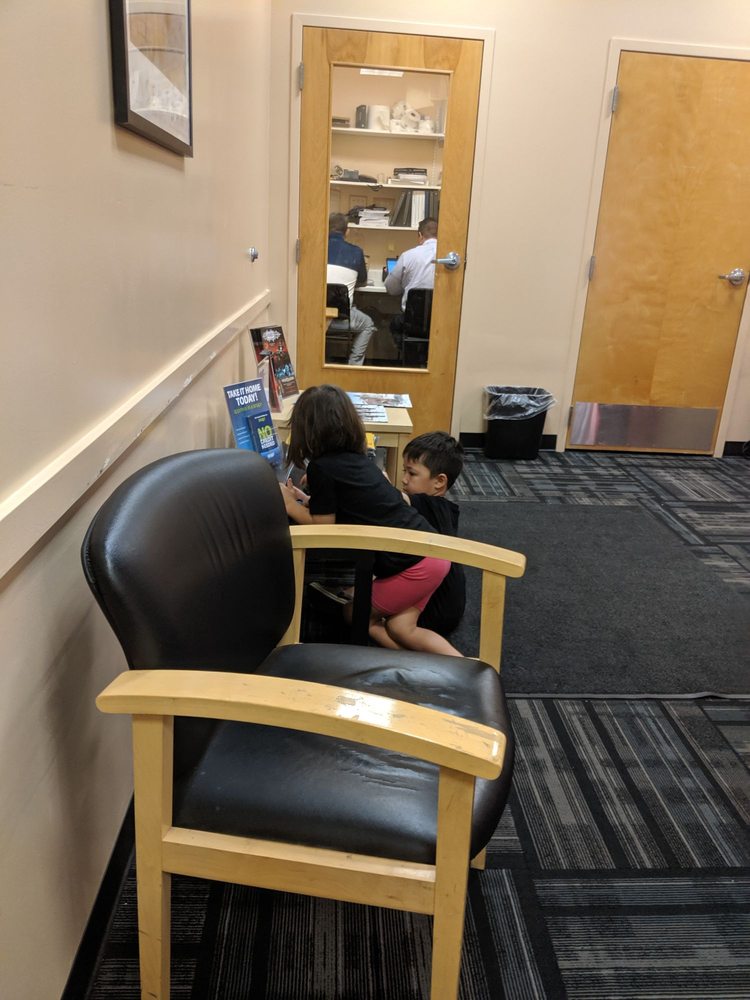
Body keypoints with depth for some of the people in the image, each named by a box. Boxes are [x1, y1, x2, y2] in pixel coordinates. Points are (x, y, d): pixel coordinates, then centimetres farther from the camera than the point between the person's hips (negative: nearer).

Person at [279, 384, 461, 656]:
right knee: (400, 629, 15)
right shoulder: (355, 458, 13)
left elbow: (323, 527, -2)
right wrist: (306, 499, 26)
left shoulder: (321, 467, -11)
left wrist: (289, 505, 10)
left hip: (413, 564, -8)